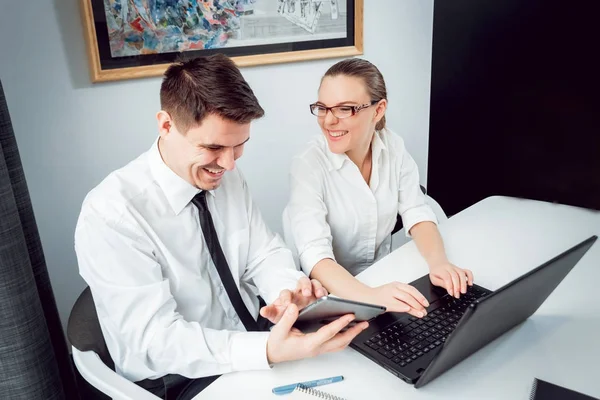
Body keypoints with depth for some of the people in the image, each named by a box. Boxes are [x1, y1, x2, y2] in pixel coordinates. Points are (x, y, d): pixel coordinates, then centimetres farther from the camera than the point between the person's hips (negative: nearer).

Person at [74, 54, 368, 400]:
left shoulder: (228, 178, -4)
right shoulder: (111, 215, -24)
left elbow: (265, 253, 1)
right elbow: (157, 338, -25)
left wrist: (288, 290, -22)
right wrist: (268, 352, -38)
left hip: (251, 343, 6)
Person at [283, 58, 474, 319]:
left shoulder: (394, 148, -5)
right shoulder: (308, 165, -20)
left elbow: (416, 213, -6)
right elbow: (314, 255, -29)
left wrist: (438, 262, -26)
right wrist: (370, 296, -45)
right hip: (328, 294, -4)